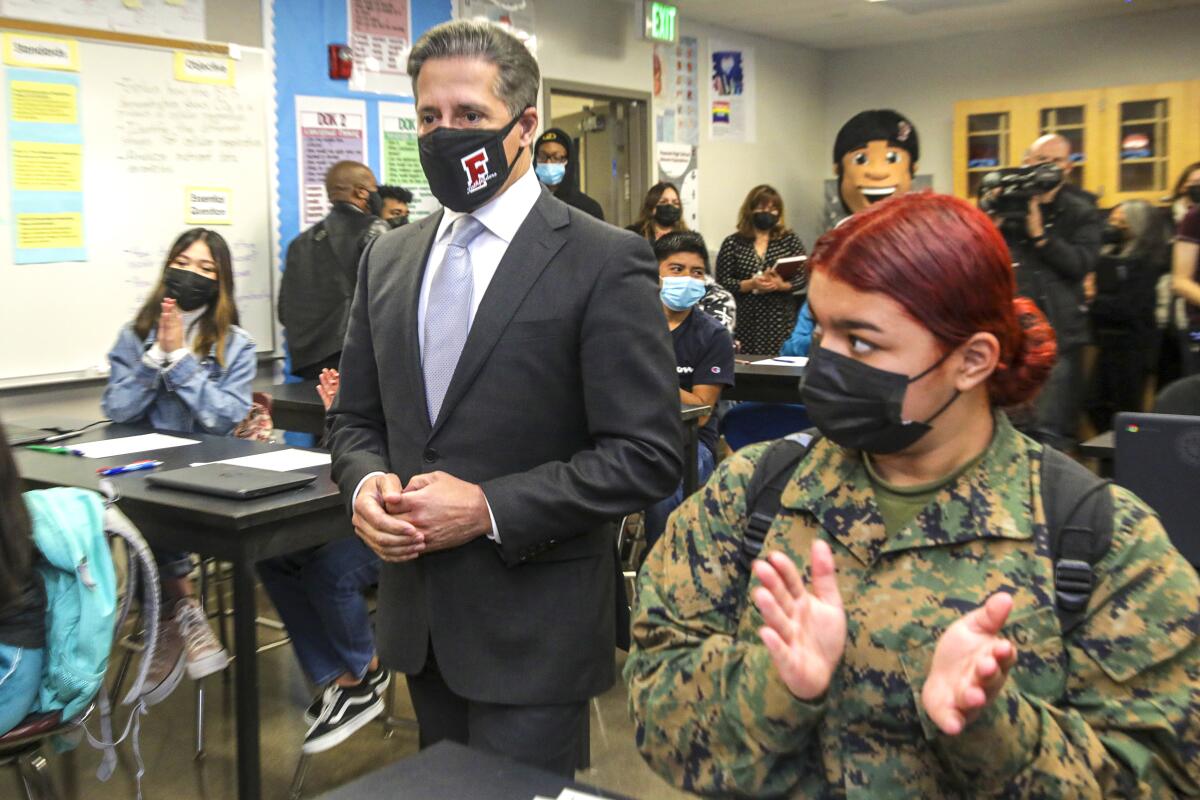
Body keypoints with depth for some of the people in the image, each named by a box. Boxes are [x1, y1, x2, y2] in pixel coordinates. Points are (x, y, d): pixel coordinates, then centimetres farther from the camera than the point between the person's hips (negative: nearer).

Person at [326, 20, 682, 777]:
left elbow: (648, 454, -14)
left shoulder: (606, 262, -11)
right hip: (420, 617, 6)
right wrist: (365, 484, -9)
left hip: (532, 626, -6)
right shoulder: (388, 258, 7)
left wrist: (490, 508, -20)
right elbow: (356, 417, 14)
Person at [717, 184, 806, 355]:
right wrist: (750, 284, -15)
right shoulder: (733, 243, 4)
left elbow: (803, 278, 3)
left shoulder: (790, 240, 6)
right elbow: (722, 282, -1)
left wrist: (780, 285, -16)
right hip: (744, 322, 0)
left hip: (780, 321, 0)